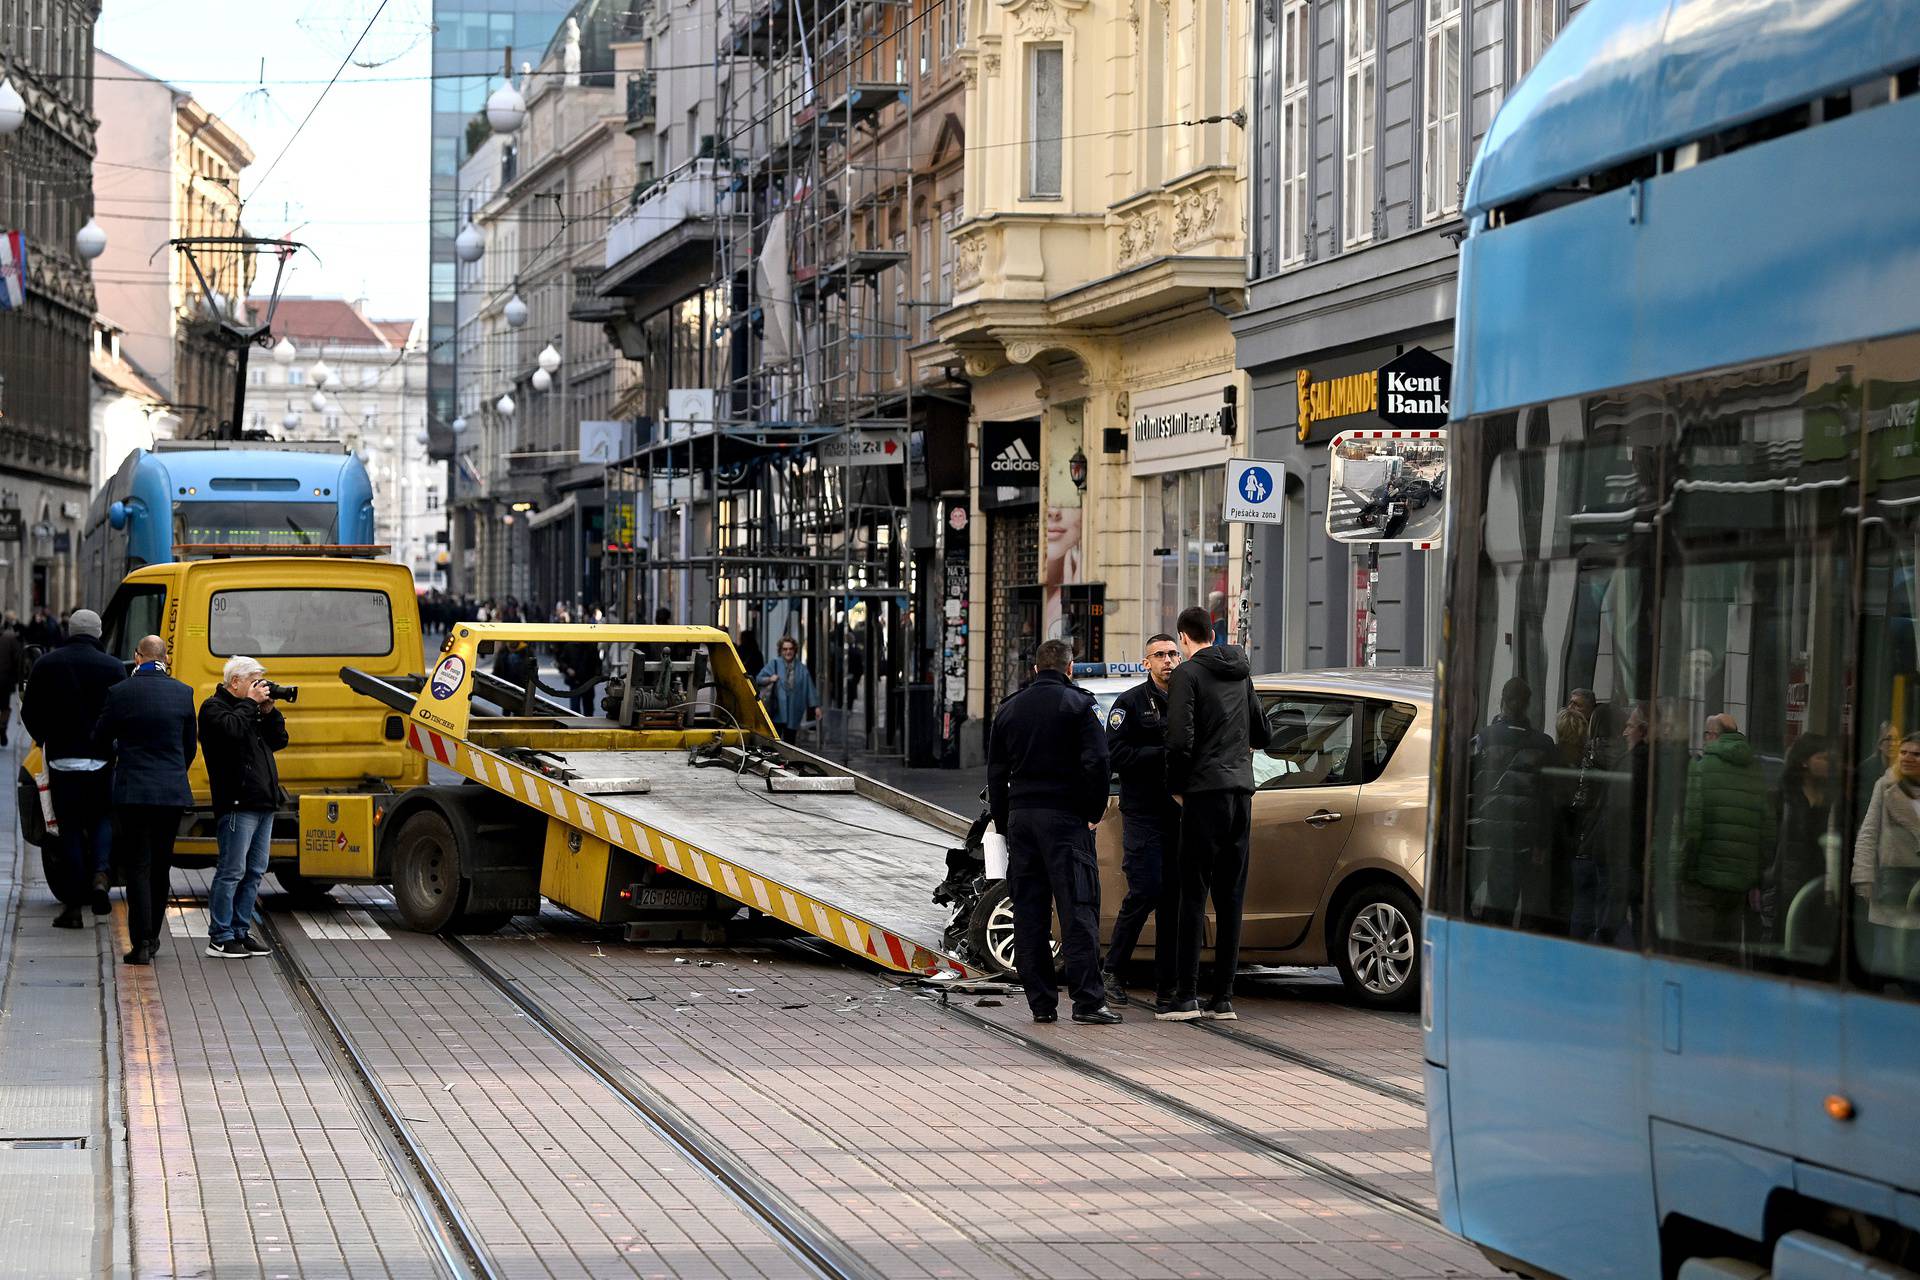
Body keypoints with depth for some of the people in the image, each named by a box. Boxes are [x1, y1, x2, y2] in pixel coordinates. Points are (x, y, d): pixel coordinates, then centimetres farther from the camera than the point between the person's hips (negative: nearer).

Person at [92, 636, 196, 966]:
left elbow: (100, 741, 5)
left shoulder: (120, 692, -6)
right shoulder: (183, 693, 1)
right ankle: (152, 935, 23)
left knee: (137, 867, -1)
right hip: (173, 793, 3)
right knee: (160, 865, 15)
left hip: (133, 792, -3)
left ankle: (141, 942, -8)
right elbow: (189, 747, 10)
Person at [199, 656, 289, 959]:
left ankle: (240, 931, 17)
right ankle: (220, 939, -5)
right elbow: (232, 730, -24)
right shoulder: (214, 707, -4)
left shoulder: (251, 709, 21)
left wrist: (269, 712, 6)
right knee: (232, 871, -8)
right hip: (237, 805, -9)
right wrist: (250, 704, -11)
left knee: (255, 871, 11)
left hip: (263, 803, 9)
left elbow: (279, 740, 19)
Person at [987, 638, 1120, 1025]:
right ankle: (1087, 1000, -13)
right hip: (1065, 818, -5)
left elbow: (996, 772, 14)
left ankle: (1041, 1002, 5)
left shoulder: (1009, 709, 13)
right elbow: (1096, 761, -12)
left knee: (1029, 914, 6)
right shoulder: (1077, 704, -3)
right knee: (1078, 910, -6)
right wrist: (1095, 811, -1)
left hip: (1021, 817, 5)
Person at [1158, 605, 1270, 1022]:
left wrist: (1176, 786, -2)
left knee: (1194, 894, -5)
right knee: (1230, 897, 7)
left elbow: (1180, 738, -15)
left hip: (1205, 791, -6)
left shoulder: (1188, 674, -6)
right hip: (1241, 789, 6)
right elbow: (1262, 733, 25)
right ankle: (1223, 998, 7)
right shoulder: (1241, 674, 16)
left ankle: (1186, 996, -8)